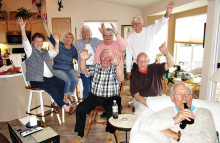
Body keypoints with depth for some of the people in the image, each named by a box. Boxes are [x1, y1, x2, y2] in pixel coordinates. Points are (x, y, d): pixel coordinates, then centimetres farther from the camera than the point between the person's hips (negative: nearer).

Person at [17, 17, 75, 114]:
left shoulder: (45, 52, 22)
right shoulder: (31, 51, 4)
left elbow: (55, 52, 29)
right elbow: (25, 41, -12)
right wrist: (22, 27, -24)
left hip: (49, 77, 6)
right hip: (36, 80, -6)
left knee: (62, 84, -18)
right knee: (51, 87, -29)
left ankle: (56, 103, -3)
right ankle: (65, 107, -21)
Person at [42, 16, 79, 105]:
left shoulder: (73, 49, 10)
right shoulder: (59, 45, 1)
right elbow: (50, 36, -7)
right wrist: (44, 24, -14)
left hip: (70, 69, 3)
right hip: (58, 69, -3)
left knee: (75, 79, -27)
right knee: (67, 80, -31)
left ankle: (70, 95, 3)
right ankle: (65, 97, -2)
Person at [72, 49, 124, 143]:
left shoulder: (114, 69, -2)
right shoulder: (95, 67, 8)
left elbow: (120, 79, -22)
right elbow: (84, 71, -8)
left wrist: (117, 65, -40)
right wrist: (83, 60, -29)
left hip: (111, 98, -3)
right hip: (95, 96, 3)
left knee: (112, 114, -28)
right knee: (80, 108, -15)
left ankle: (109, 132, 7)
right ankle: (80, 135, 5)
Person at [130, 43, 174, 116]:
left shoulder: (155, 68, 5)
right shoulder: (134, 76, 0)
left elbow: (170, 64, -8)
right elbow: (136, 96, -6)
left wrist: (166, 53, -29)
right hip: (142, 99, -2)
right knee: (139, 113, -33)